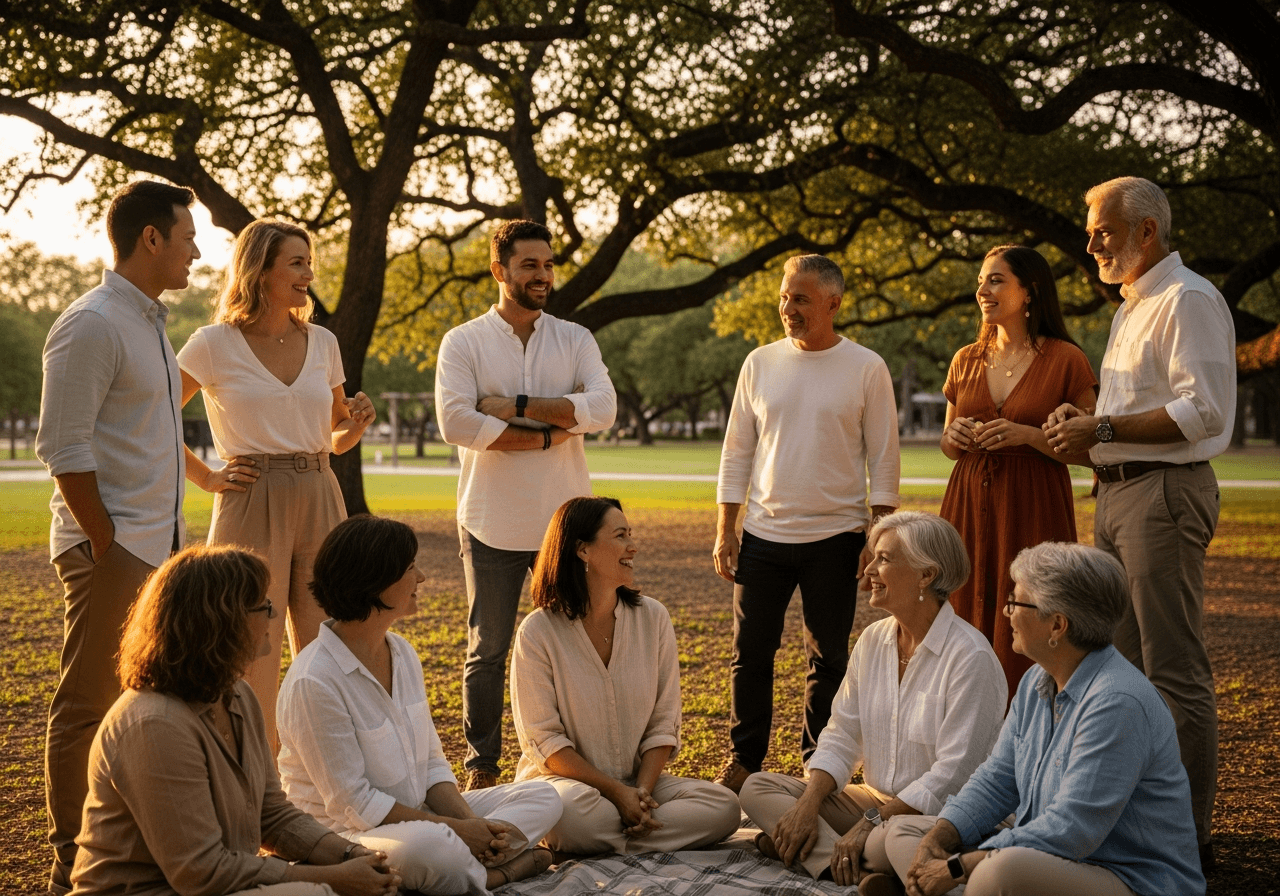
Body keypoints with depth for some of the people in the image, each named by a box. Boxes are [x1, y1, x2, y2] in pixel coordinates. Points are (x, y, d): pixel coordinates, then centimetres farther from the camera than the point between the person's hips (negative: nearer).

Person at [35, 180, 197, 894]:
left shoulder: (151, 323, 16)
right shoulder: (93, 325, -13)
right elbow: (62, 447, -18)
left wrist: (171, 539, 16)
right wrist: (107, 542, -18)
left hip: (159, 546, 9)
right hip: (112, 549, -9)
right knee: (90, 706, -2)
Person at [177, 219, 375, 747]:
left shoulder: (322, 343, 10)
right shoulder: (214, 345, -4)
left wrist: (359, 422, 0)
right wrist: (206, 479, -4)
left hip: (319, 502, 4)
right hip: (251, 506, -4)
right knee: (255, 664, -1)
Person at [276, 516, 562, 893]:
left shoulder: (403, 653, 6)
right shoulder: (313, 682, -21)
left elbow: (431, 762, 9)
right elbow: (352, 802, -20)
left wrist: (469, 820, -10)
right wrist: (454, 829, -18)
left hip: (417, 815, 9)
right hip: (343, 833, -9)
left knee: (542, 797, 1)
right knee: (430, 846, -41)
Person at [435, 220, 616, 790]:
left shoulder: (576, 340, 7)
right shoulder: (463, 342, 0)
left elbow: (602, 409, -10)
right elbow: (454, 422, -16)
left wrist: (516, 407, -15)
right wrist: (547, 435, -13)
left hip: (566, 521, 2)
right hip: (492, 523, -2)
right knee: (488, 650, 7)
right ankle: (482, 766, 18)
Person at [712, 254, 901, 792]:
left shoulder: (866, 369, -1)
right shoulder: (760, 364, 6)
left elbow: (883, 459, 1)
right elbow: (737, 452, 9)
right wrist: (725, 530, 4)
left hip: (835, 536, -2)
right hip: (764, 533, 2)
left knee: (828, 661, 7)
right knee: (749, 654, 5)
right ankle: (744, 760, 19)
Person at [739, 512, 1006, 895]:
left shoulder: (971, 658, -16)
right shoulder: (872, 640, 8)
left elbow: (954, 772, -20)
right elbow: (841, 735, 8)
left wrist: (871, 822, -21)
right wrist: (807, 805, -9)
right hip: (875, 802, 9)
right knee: (756, 787, -9)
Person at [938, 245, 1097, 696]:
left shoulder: (1065, 360, -3)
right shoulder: (966, 361, 11)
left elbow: (1090, 451, -5)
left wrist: (1027, 435, -16)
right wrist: (954, 435, -1)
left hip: (1033, 510, -4)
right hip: (970, 506, 4)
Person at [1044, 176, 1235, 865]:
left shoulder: (1189, 299, -10)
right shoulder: (1131, 307, 22)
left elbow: (1201, 411, -19)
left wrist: (1101, 430, -17)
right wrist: (1080, 423, 9)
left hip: (1164, 493, -10)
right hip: (1117, 493, 10)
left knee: (1175, 673, -8)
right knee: (1124, 664, 14)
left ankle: (1189, 834, -2)